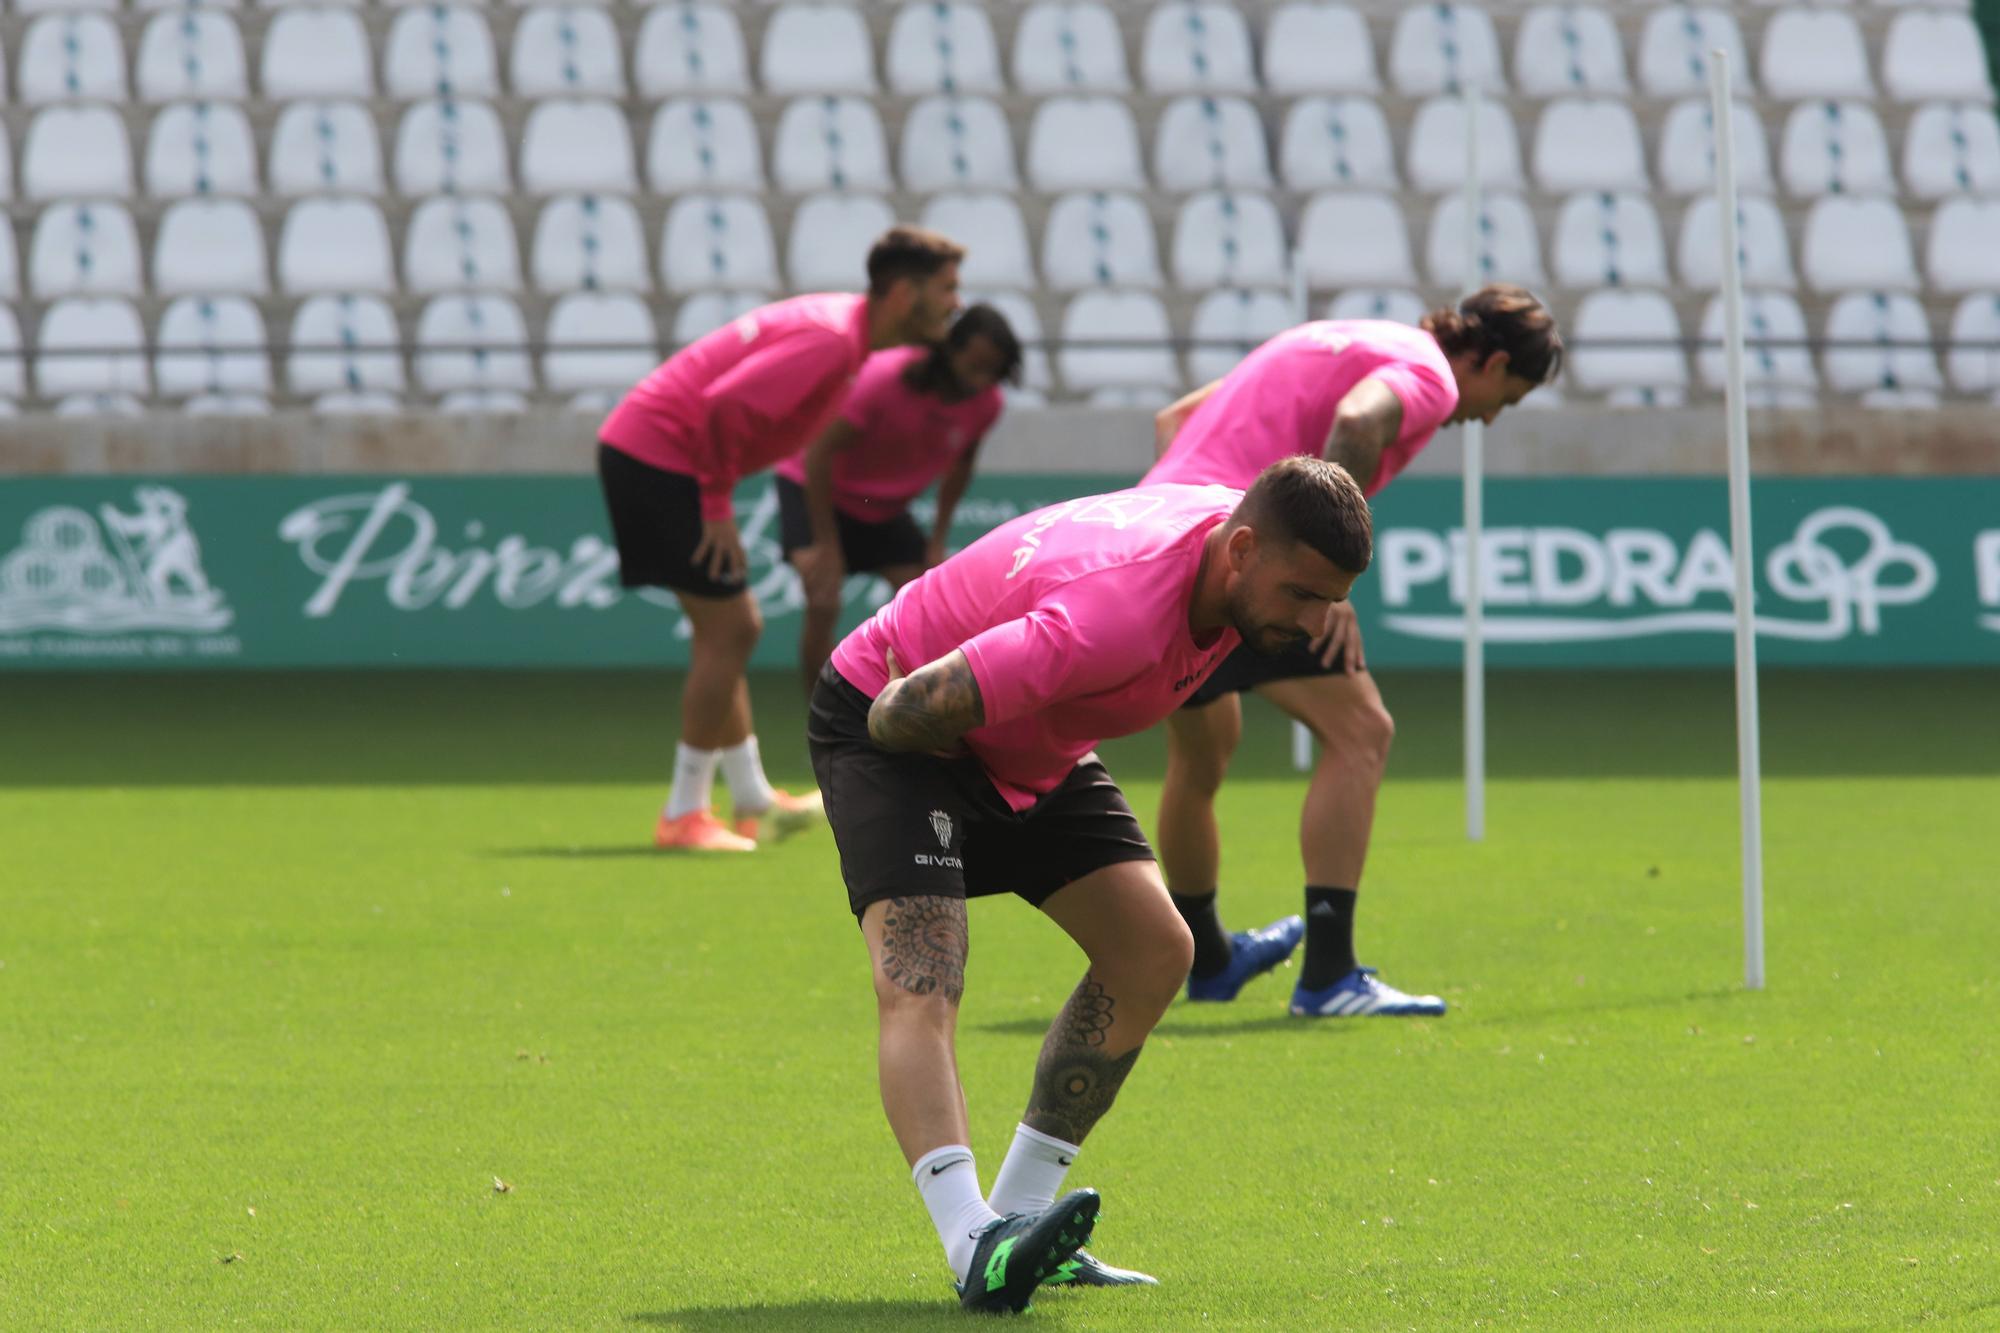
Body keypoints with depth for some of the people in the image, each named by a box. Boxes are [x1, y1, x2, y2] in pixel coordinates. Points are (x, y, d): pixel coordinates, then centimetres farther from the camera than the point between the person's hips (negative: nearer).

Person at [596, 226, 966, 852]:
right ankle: (684, 815, -3)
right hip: (657, 454, -10)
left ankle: (753, 801, 26)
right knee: (728, 630, -8)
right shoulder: (832, 340, -21)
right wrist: (718, 507, -19)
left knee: (729, 630, 16)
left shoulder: (840, 326, 11)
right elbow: (726, 406, -29)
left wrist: (716, 500, 11)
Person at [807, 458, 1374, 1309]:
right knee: (919, 985, -28)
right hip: (885, 724, -9)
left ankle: (1017, 1215, 9)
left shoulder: (1238, 524, -13)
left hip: (1032, 750, 9)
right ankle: (976, 1248, -44)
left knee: (1154, 951, 2)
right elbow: (908, 710, -38)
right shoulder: (1118, 618, -41)